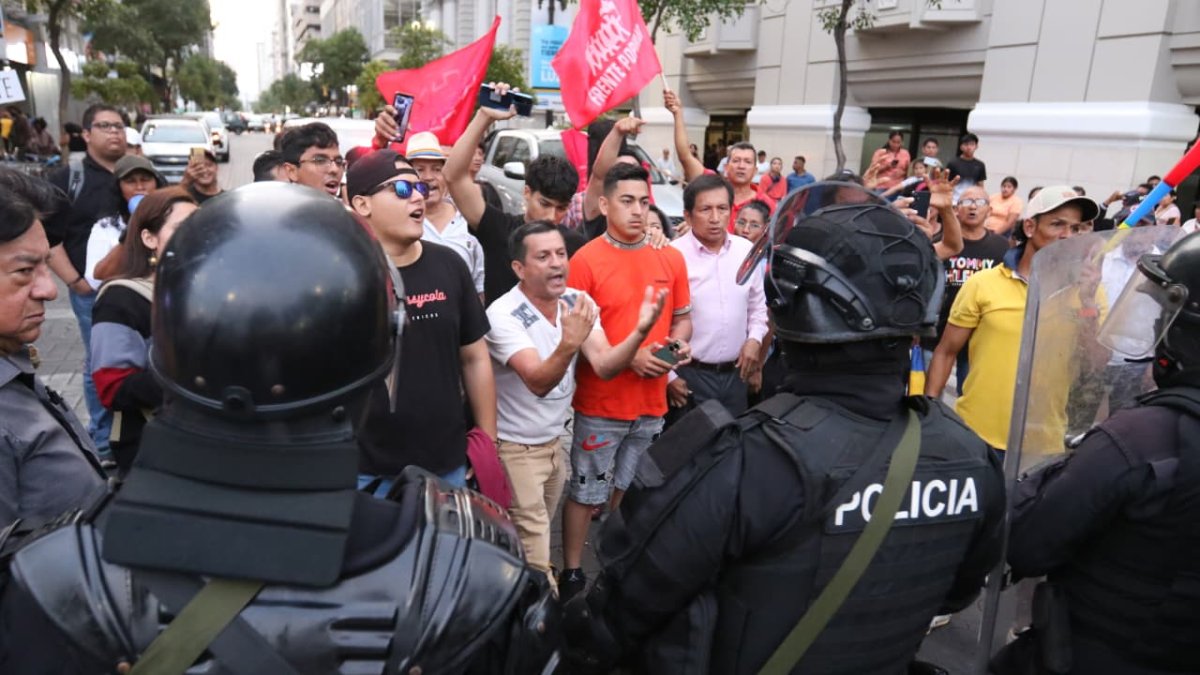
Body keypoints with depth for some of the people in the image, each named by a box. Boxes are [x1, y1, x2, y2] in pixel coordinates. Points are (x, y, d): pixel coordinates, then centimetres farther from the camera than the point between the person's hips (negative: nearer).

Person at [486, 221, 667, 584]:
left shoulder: (578, 302, -6)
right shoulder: (503, 315, -23)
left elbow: (604, 366, -16)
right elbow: (538, 383, -35)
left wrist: (640, 331, -33)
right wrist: (569, 343, -52)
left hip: (555, 443, 6)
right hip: (516, 449, -6)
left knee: (536, 540, 24)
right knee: (534, 560, -1)